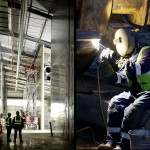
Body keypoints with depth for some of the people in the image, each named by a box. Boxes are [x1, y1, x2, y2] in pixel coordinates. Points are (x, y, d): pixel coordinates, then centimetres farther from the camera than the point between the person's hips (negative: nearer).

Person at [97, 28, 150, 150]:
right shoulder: (130, 60, 21)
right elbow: (118, 79, 11)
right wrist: (106, 66, -3)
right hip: (135, 92, 8)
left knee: (132, 109, -29)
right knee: (115, 103, -12)